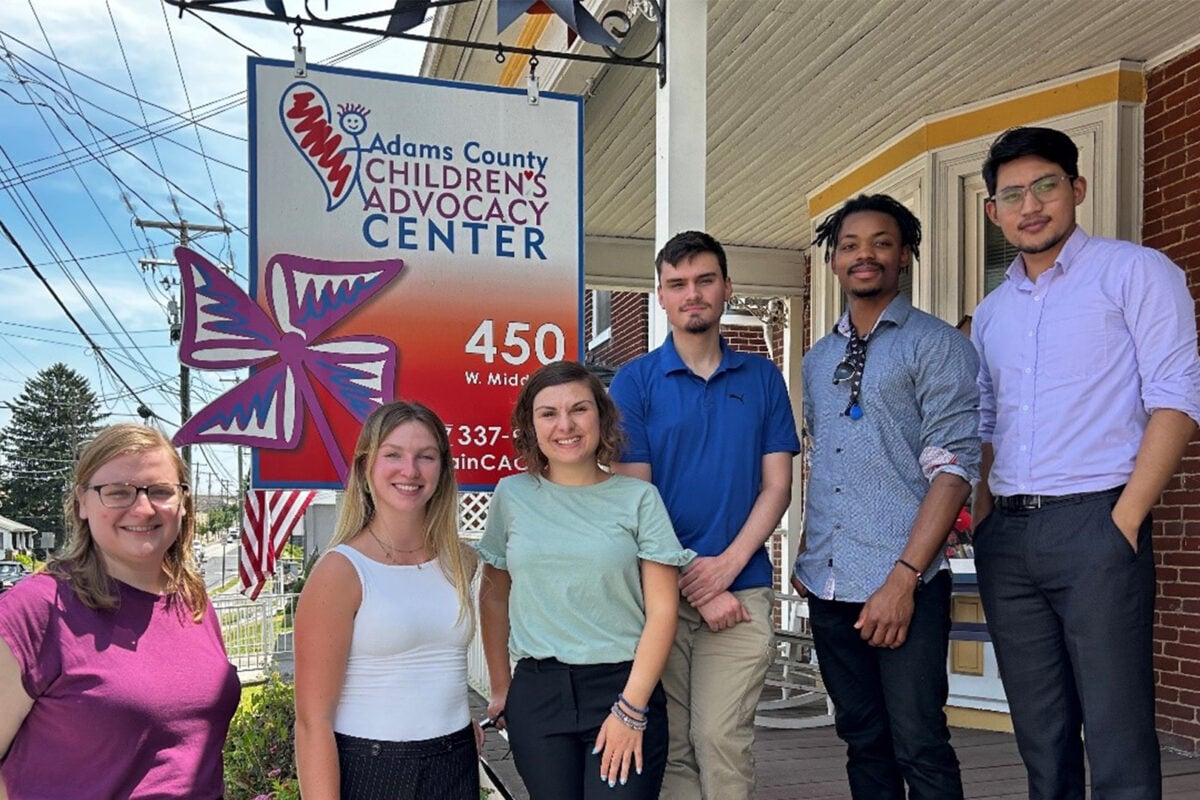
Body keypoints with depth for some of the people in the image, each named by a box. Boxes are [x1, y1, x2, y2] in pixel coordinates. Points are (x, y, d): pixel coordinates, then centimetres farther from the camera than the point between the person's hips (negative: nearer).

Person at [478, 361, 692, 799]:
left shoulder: (638, 497, -1)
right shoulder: (512, 495, 4)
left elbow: (662, 610, -3)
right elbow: (494, 595, 13)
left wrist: (631, 709, -9)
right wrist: (500, 688, 11)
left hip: (625, 687, -1)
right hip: (537, 693, 2)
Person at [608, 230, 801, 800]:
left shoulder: (762, 378, 9)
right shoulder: (635, 380, 1)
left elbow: (777, 485, 5)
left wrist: (726, 564, -9)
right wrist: (695, 587, -8)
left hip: (741, 587, 1)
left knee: (721, 738, -4)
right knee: (670, 744, 5)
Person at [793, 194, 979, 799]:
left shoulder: (936, 345, -2)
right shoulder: (817, 360, 16)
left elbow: (953, 467, -10)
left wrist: (903, 577, -17)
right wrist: (803, 560, 10)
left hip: (903, 586, -5)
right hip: (827, 587, 6)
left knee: (919, 747, -1)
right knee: (863, 743, 14)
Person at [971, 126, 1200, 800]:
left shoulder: (1135, 272, 1)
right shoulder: (991, 312, 18)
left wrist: (1125, 519, -14)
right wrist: (984, 519, 8)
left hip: (1094, 524, -5)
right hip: (1006, 537, 6)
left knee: (1117, 738, -4)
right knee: (1041, 736, 11)